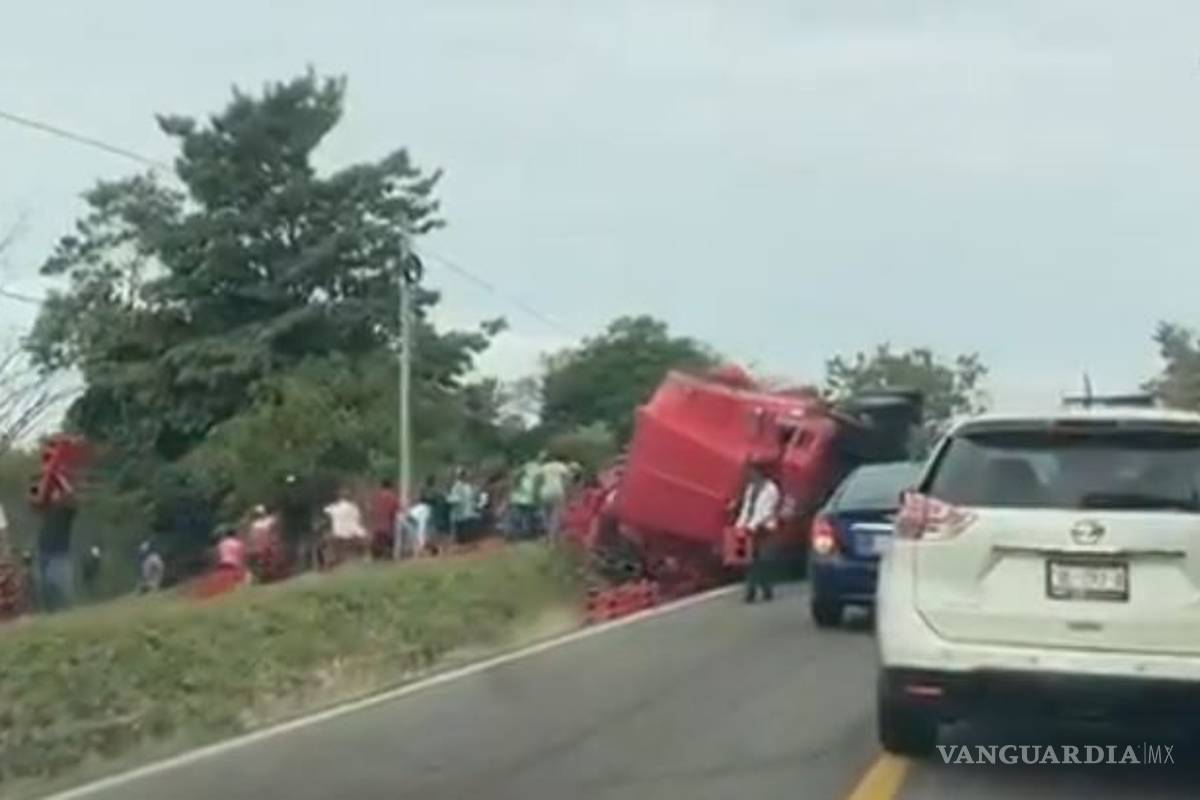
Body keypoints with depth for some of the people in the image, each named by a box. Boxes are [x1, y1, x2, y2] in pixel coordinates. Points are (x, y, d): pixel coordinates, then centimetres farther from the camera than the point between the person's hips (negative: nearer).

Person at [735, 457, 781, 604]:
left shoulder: (770, 489, -7)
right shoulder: (751, 487, 13)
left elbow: (767, 511, -14)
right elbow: (746, 507, 12)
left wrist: (752, 525, -20)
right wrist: (741, 523, -1)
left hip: (763, 528, -6)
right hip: (751, 529, 6)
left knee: (764, 560, -3)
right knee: (752, 560, 3)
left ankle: (768, 591, 6)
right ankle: (751, 591, 3)